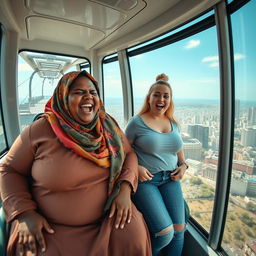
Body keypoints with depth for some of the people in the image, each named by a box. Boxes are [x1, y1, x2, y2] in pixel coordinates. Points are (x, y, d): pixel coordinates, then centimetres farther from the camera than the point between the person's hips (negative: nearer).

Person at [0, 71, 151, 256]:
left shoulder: (108, 125, -3)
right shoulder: (40, 130, -12)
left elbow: (129, 154, 3)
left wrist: (125, 188, -13)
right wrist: (24, 213, -13)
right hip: (51, 227, 0)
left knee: (135, 238, -16)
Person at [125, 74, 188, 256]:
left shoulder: (174, 123, 10)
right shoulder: (137, 122, -6)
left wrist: (183, 165, 3)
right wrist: (135, 167, -17)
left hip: (170, 179, 6)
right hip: (145, 180, -5)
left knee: (179, 231, 0)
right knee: (165, 233, -12)